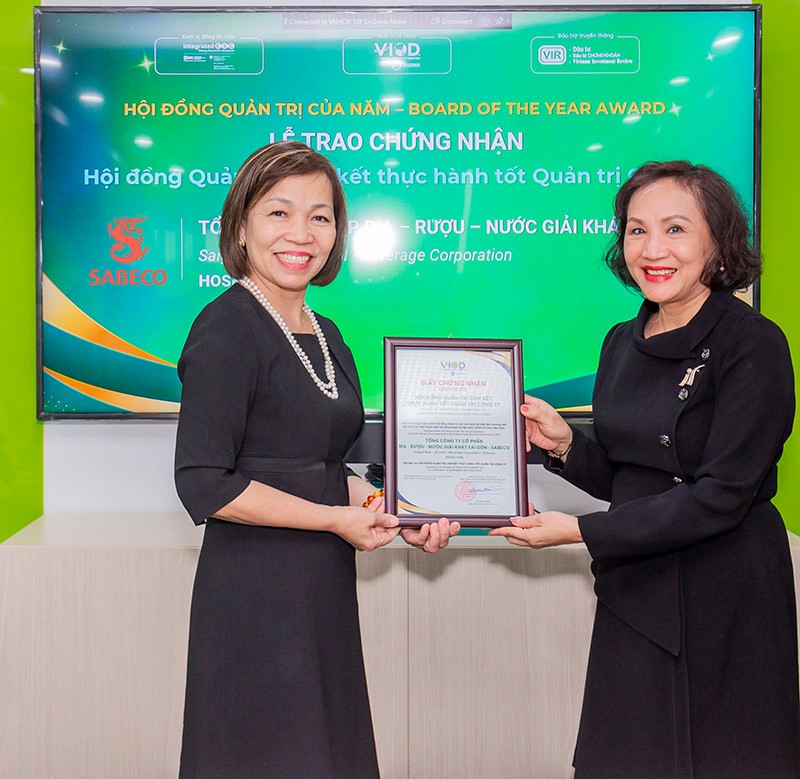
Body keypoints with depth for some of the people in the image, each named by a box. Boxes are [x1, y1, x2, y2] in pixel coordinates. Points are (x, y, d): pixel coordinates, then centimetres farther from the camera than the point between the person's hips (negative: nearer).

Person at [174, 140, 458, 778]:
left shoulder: (325, 336, 12)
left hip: (325, 589, 8)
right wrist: (337, 519, -13)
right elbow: (204, 484, -18)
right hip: (256, 596, -8)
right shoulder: (227, 330, -13)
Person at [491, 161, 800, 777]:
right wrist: (563, 444, -7)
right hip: (634, 597, 6)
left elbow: (720, 496, -19)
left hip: (724, 604, -6)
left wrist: (581, 531, -19)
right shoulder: (623, 343, 7)